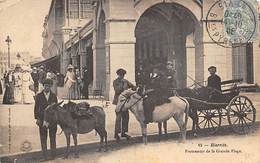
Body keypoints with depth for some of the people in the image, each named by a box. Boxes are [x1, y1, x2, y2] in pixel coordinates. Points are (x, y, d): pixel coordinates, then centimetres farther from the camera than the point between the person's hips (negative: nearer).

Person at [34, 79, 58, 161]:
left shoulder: (54, 96, 4)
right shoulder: (39, 96, 2)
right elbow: (36, 108, 2)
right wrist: (37, 118, -7)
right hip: (42, 120, 0)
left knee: (53, 138, 8)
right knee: (43, 139, 3)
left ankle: (53, 155, 17)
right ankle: (45, 156, 9)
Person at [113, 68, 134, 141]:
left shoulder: (125, 81, 14)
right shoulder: (115, 82, -2)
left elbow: (132, 86, 10)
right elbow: (117, 91, -14)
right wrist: (122, 83, -17)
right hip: (119, 101, -6)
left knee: (126, 117, 6)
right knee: (119, 117, -11)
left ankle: (123, 132, 15)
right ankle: (116, 133, -7)